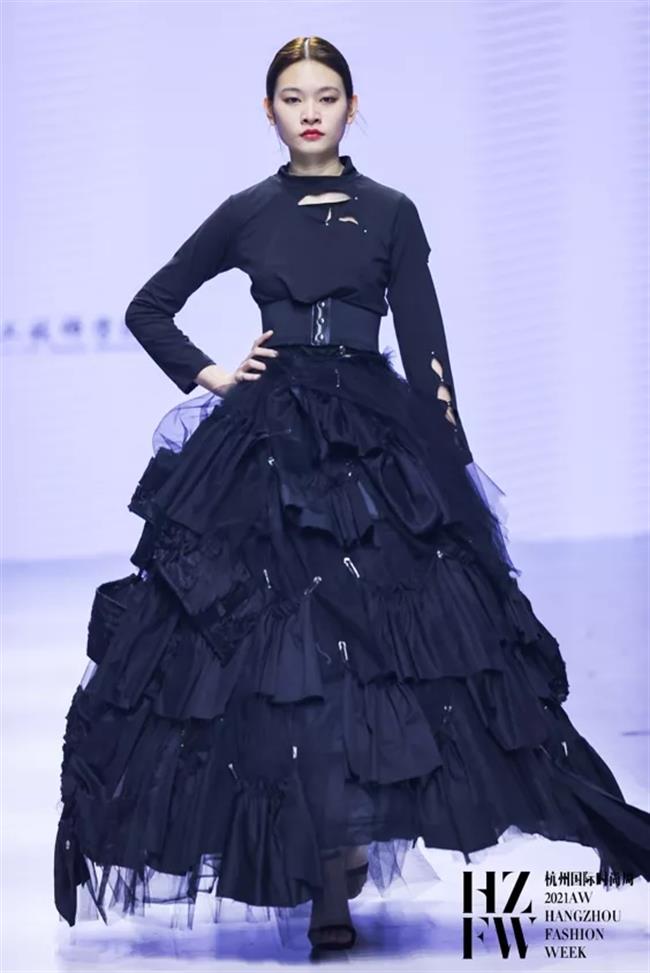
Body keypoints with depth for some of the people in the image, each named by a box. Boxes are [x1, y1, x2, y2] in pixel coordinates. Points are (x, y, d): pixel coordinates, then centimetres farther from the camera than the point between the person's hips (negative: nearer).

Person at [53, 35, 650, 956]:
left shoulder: (390, 213, 7)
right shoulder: (246, 214, 10)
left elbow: (425, 349, 4)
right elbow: (149, 307, 18)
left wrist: (454, 467, -2)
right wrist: (208, 376, 5)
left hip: (377, 444, -1)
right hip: (267, 448, 1)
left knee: (370, 638, -10)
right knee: (279, 640, -7)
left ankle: (335, 855, 1)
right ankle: (331, 865, 2)